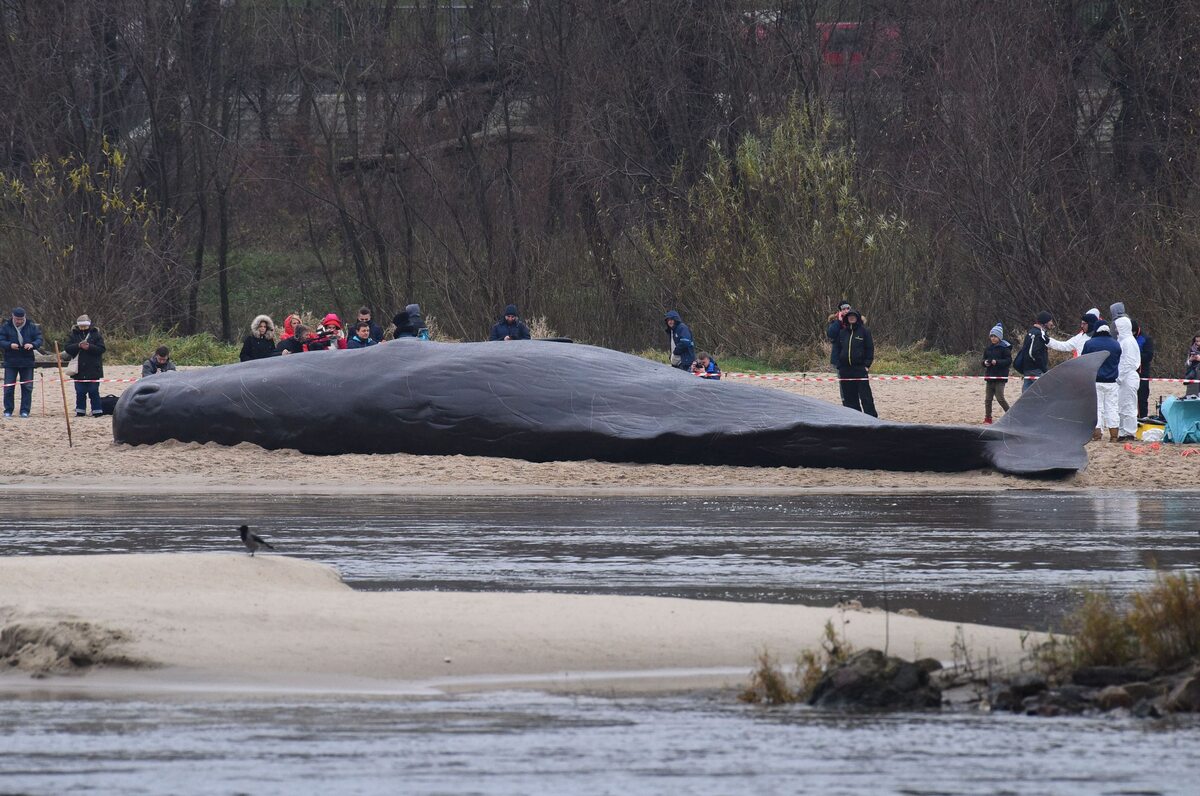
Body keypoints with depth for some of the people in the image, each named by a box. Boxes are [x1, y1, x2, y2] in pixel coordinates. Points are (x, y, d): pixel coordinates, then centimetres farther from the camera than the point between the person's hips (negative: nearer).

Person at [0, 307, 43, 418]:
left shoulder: (32, 327, 1)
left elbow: (40, 340, 0)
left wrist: (32, 345, -22)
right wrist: (10, 345, -25)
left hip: (27, 362, 1)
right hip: (10, 362, -1)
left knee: (27, 387, 3)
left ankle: (25, 411, 10)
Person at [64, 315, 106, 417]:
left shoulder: (96, 334, 1)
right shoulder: (74, 335, 6)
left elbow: (101, 349, -6)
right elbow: (67, 347, -3)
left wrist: (89, 347, -19)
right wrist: (78, 346, -19)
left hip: (93, 369, -2)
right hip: (79, 370, 2)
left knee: (93, 391, 1)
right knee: (80, 392, 6)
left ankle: (97, 411, 4)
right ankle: (80, 410, 13)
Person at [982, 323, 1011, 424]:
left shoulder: (1004, 348, -7)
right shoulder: (988, 348, 12)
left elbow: (1008, 361, -11)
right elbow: (984, 359, 19)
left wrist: (997, 362, -21)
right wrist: (985, 362, -4)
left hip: (1000, 377, -6)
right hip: (989, 376, 6)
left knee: (1000, 398, -9)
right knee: (988, 399, 4)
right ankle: (988, 418, 9)